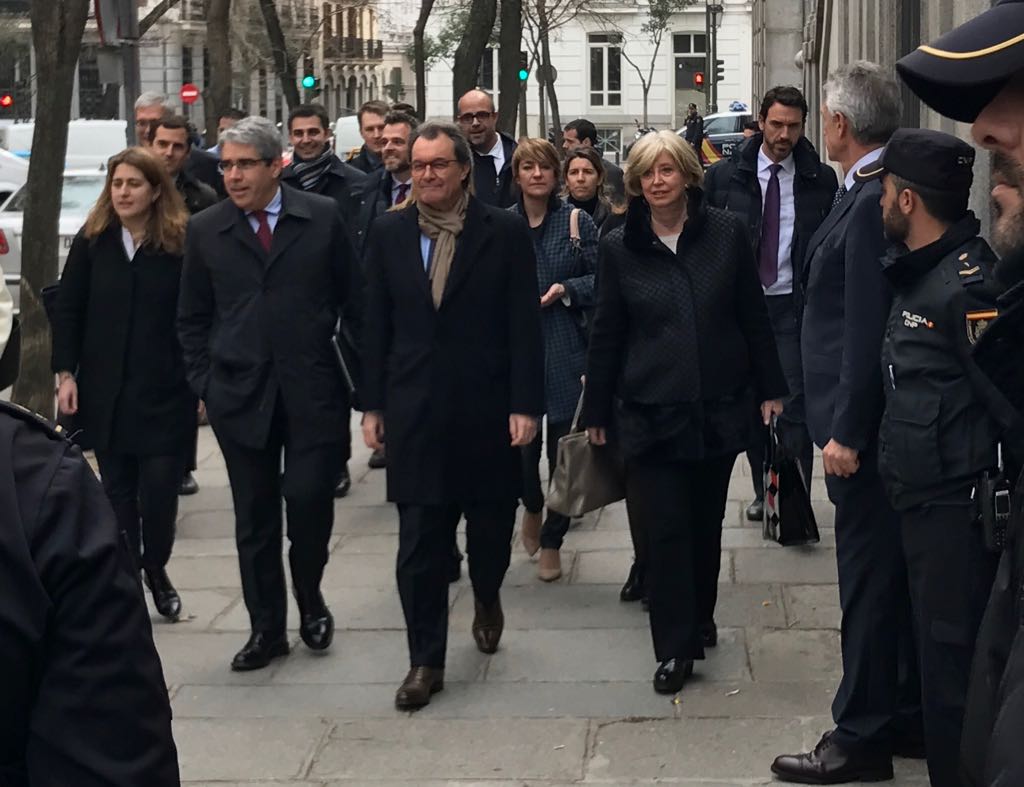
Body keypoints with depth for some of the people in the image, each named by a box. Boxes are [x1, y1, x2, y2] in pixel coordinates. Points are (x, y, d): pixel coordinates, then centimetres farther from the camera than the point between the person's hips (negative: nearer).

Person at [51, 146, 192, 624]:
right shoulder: (92, 242, 2)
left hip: (164, 391, -3)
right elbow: (67, 310, 5)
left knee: (160, 486, -1)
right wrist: (65, 373, -1)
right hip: (105, 390, 3)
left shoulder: (182, 244, -6)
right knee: (117, 489, 8)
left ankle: (156, 570, 23)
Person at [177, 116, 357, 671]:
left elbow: (350, 295, 6)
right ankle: (266, 628, 19)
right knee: (254, 516, 7)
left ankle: (310, 599, 21)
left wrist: (347, 363, 1)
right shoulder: (205, 230, 5)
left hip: (313, 390, -2)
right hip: (239, 393, 2)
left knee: (309, 499, -7)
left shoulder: (322, 218, 1)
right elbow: (192, 319, 11)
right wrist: (204, 383, 3)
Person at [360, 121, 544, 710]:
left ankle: (487, 598, 44)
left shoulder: (505, 232, -3)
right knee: (419, 544, 1)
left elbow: (525, 326, -4)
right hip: (415, 411, 1)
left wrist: (525, 406, -9)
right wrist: (373, 405, 5)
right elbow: (377, 324, 7)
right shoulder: (390, 233, 5)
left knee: (492, 524, 12)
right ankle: (426, 661, 10)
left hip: (487, 409, -1)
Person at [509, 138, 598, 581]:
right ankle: (532, 507, 33)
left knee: (563, 446, 2)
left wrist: (566, 289, -13)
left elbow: (601, 279, 2)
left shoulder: (577, 222, 1)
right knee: (520, 442, -2)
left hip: (565, 349, 0)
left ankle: (552, 542, 19)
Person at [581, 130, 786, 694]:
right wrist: (597, 411, 7)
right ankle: (675, 647, 6)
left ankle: (700, 621, 33)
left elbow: (754, 317, 4)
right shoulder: (619, 247, -1)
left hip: (718, 408, 1)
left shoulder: (726, 233, -1)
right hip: (650, 412, -1)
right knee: (665, 530, -3)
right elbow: (606, 335, 4)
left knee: (706, 523, 13)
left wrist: (769, 389, 5)